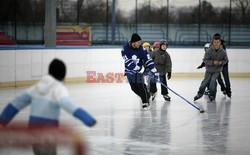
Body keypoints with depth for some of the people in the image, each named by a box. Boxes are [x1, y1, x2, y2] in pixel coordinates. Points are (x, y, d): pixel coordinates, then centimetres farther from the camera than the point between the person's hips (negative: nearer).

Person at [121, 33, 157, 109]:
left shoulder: (141, 49, -8)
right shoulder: (125, 49, -14)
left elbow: (147, 58, -9)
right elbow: (128, 61, -20)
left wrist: (153, 69, -16)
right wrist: (136, 67, -26)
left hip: (138, 70, 0)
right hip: (129, 70, 0)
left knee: (140, 85, -14)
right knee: (134, 87, -1)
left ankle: (145, 101, -3)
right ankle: (145, 96, 19)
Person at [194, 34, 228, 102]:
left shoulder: (223, 52, -16)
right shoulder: (209, 51, -20)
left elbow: (225, 60, 0)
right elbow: (205, 60, -15)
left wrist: (221, 62, -21)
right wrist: (213, 62, -28)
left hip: (217, 70, -1)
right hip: (209, 69, 1)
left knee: (213, 80, -18)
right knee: (205, 81, 5)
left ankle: (212, 95, -3)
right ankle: (200, 94, 25)